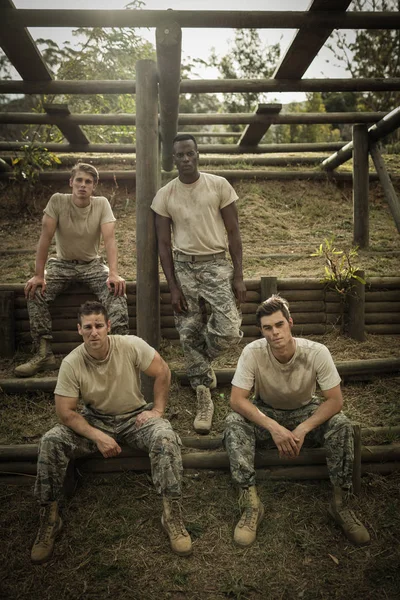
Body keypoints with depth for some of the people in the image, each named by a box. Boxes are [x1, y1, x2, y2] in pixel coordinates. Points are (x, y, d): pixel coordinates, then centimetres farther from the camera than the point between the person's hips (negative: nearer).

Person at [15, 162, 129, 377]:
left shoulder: (102, 204, -11)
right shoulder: (57, 201, -12)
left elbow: (109, 239, -20)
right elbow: (46, 237, -15)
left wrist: (113, 273, -33)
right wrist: (39, 275, -22)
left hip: (92, 264, 0)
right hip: (62, 263, 0)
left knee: (116, 291, -28)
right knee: (35, 291, -24)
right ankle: (44, 354, -17)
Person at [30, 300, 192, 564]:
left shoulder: (131, 345, -18)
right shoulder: (71, 363, -15)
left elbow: (163, 372, -9)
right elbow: (65, 411, -13)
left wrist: (157, 410, -13)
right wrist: (98, 437, -23)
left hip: (135, 417, -1)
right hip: (94, 421, 1)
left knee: (166, 438, -31)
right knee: (51, 442, -21)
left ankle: (173, 516, -16)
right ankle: (49, 519, -4)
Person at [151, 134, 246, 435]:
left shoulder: (219, 185, 1)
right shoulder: (165, 195, 3)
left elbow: (234, 232, 1)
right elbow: (164, 244, 4)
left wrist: (239, 276, -6)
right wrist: (173, 287, -3)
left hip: (216, 264, -1)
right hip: (184, 266, 1)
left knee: (230, 331, -15)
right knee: (189, 335, 2)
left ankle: (204, 359, 20)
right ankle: (204, 400, 18)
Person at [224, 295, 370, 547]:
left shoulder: (317, 352, -26)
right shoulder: (252, 352, -27)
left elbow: (335, 400, -21)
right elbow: (237, 399, -26)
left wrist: (304, 428, -33)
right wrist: (274, 428, -36)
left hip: (305, 411, 0)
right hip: (266, 412, 0)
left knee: (342, 425, -28)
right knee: (234, 423, -30)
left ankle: (340, 503, -10)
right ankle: (252, 505, -23)